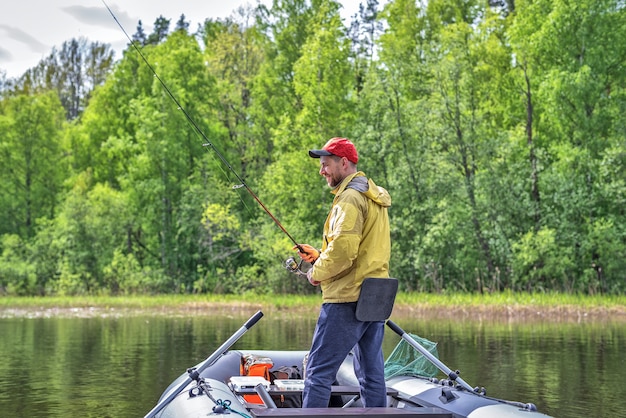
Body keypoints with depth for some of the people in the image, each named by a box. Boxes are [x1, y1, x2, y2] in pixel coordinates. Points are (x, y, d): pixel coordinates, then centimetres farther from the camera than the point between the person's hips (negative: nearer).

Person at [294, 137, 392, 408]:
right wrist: (320, 255, 15)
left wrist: (318, 272, -6)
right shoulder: (375, 198, 20)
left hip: (348, 298, -10)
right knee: (372, 373, 10)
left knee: (318, 372, -7)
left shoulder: (350, 197, -11)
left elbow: (344, 248, -23)